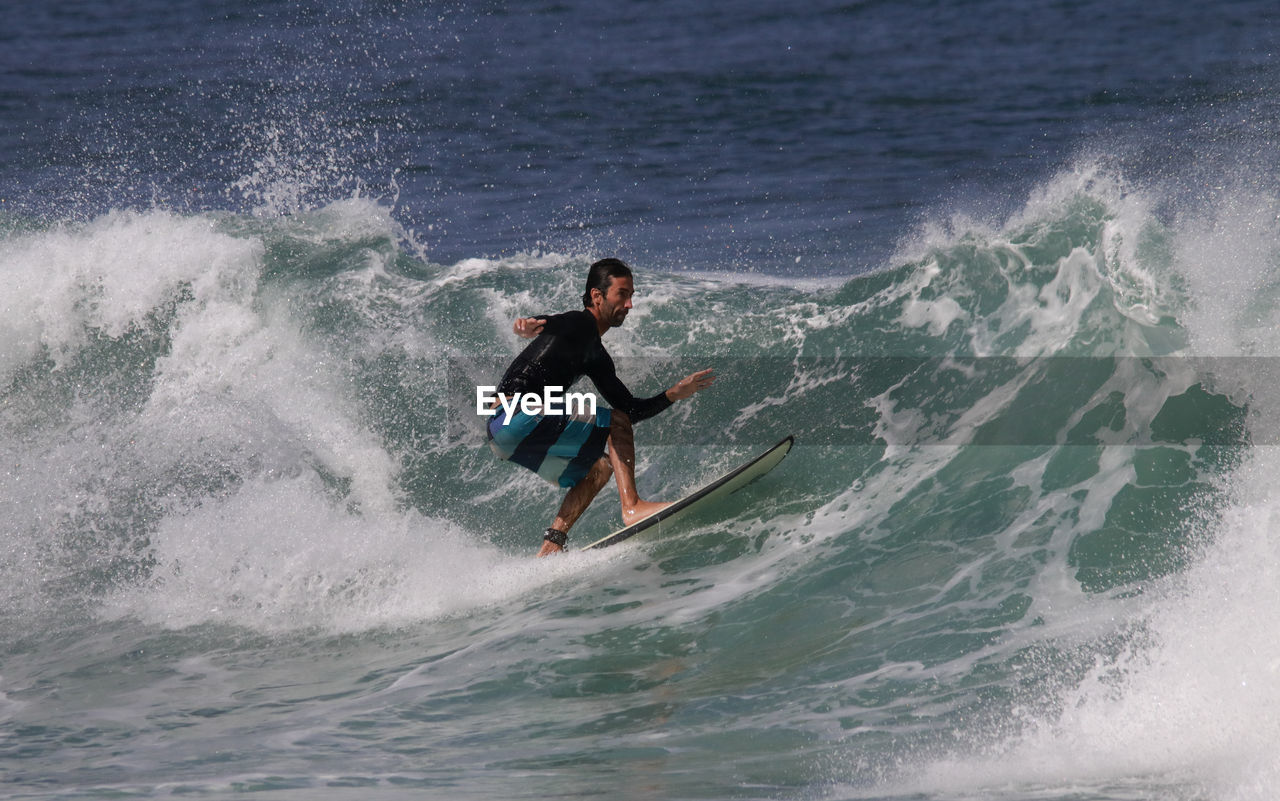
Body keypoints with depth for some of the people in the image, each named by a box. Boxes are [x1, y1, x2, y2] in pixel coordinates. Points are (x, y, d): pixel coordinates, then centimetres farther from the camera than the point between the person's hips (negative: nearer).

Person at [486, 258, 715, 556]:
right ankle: (632, 507, -21)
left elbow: (632, 408, 26)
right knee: (615, 422, -9)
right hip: (515, 416, -10)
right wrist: (530, 325, -50)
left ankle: (551, 548, 4)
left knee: (600, 466, 18)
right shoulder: (579, 324, -4)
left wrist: (675, 393, 18)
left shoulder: (596, 358, 24)